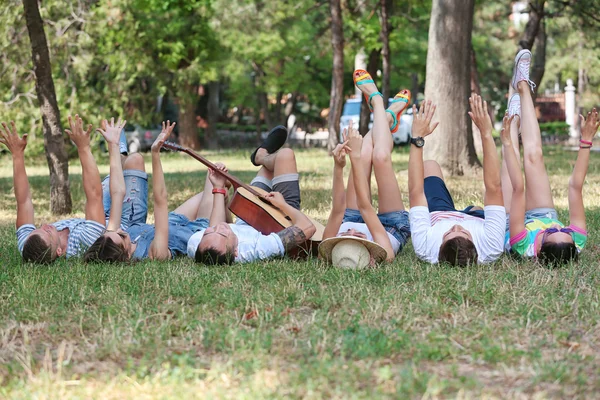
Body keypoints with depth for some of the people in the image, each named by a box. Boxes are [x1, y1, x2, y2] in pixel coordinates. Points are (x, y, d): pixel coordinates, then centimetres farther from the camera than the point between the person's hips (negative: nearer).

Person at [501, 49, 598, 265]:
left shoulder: (524, 247, -49)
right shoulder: (576, 244, -43)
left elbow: (518, 188, -50)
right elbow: (576, 186, -38)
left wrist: (507, 143, -49)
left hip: (508, 222, -2)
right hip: (545, 215, 2)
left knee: (511, 156, 4)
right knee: (533, 155, 1)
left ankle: (517, 93, 34)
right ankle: (522, 87, 26)